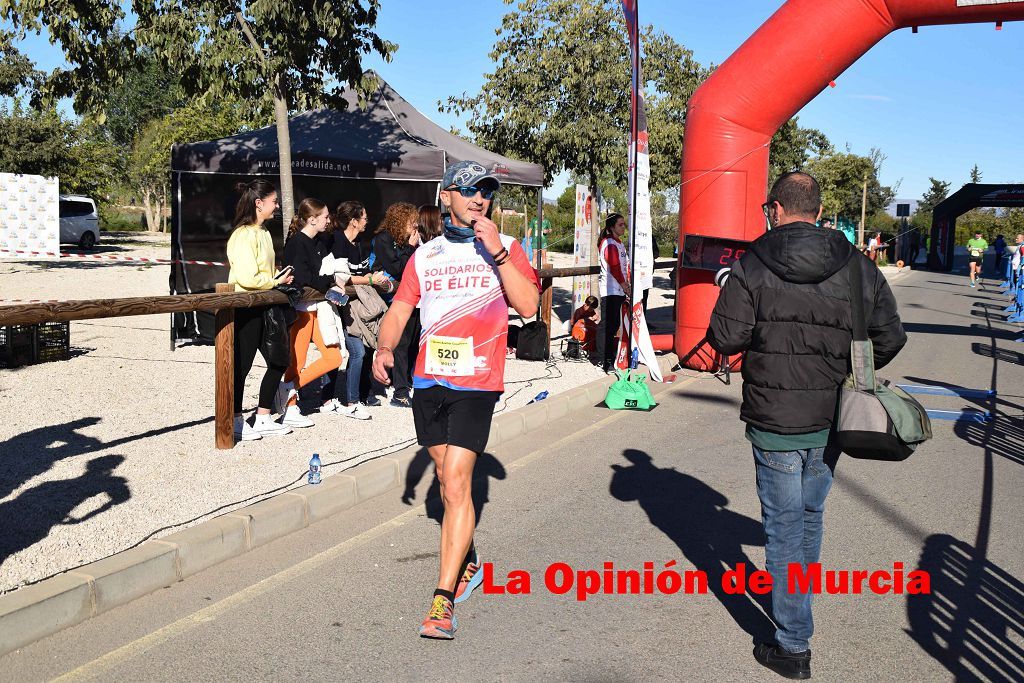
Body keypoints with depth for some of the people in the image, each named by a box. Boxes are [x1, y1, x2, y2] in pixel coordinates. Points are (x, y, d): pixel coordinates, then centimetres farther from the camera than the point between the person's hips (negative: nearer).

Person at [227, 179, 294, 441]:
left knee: (279, 361, 12)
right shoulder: (244, 234, -17)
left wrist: (281, 277, 9)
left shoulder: (262, 232, 14)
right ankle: (235, 422, 13)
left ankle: (263, 419, 22)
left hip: (263, 307, 10)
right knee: (242, 365, 0)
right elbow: (247, 277, -25)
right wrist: (277, 280, -13)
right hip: (246, 309, -10)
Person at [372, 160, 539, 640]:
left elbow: (528, 306, -11)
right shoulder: (425, 255, 12)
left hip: (476, 383, -4)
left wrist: (497, 253, -17)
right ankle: (467, 560, 38)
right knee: (447, 477, 15)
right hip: (428, 381, 4)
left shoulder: (505, 247, 2)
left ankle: (443, 599, -8)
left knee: (456, 482, -12)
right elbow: (399, 309, 11)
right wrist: (385, 348, -7)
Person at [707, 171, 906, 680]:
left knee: (784, 525, 6)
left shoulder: (752, 266, -12)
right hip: (832, 423, 4)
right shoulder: (858, 267, -1)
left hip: (775, 423, -4)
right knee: (810, 515, 24)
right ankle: (798, 601, 46)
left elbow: (724, 338, -13)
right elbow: (890, 338, 2)